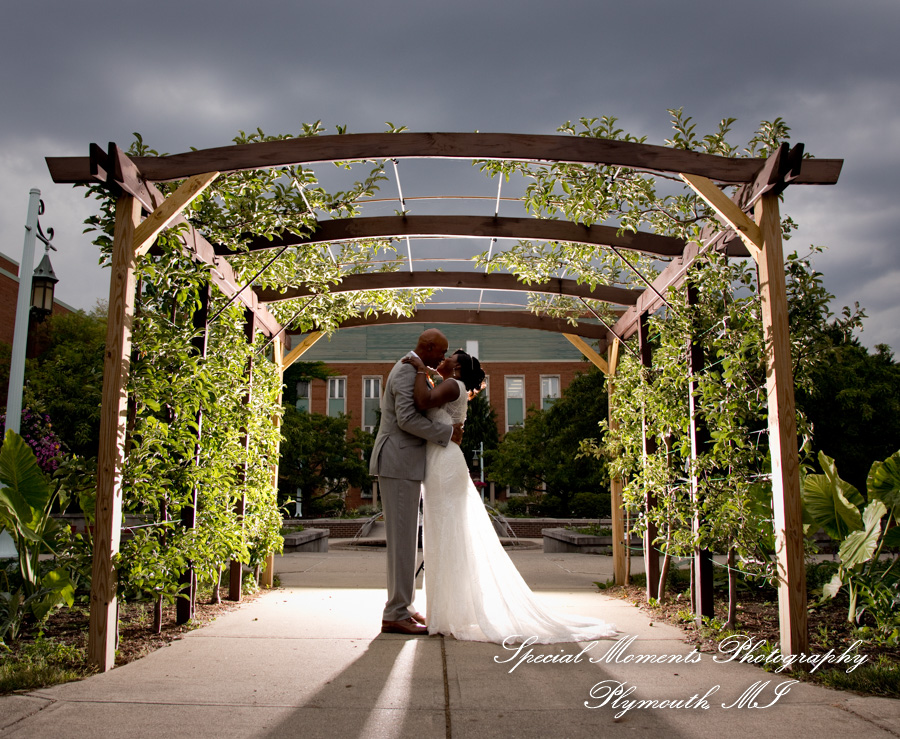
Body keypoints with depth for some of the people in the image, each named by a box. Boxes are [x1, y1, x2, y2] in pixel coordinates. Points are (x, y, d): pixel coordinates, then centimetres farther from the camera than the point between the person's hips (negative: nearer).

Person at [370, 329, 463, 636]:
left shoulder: (407, 369, 20)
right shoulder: (408, 372, -14)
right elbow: (407, 418, -24)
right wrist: (448, 432, -17)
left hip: (404, 464, 11)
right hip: (399, 463, -11)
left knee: (405, 537, 13)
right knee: (402, 537, -8)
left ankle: (402, 606, 20)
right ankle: (395, 615, -3)